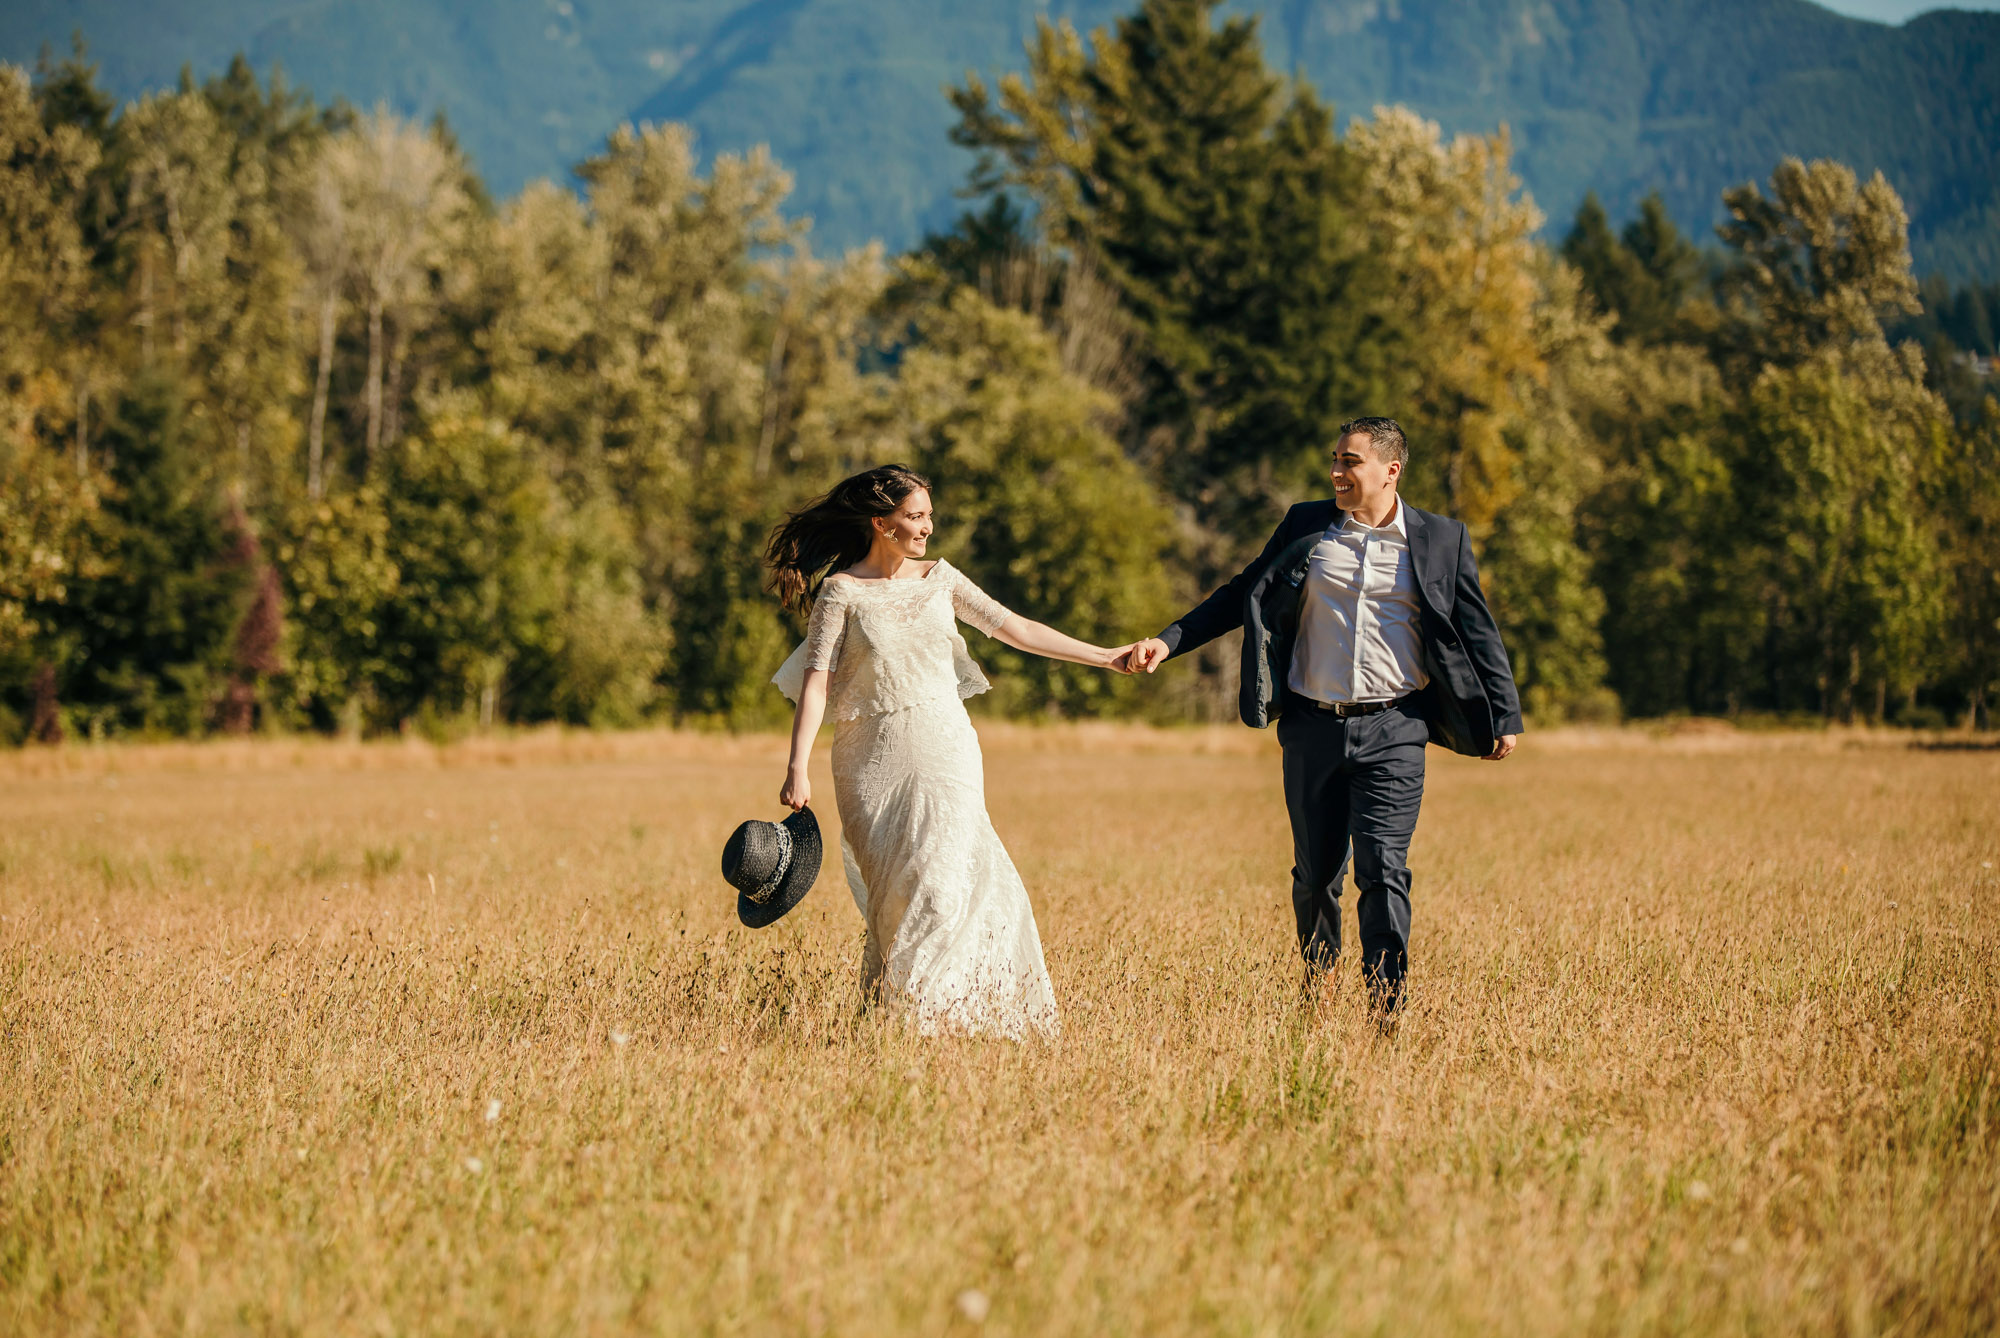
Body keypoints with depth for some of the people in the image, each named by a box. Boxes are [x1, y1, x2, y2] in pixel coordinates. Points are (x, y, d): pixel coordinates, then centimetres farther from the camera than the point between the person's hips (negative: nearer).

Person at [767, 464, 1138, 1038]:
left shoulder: (938, 578, 9)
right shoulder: (842, 591, -2)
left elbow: (1012, 628, 12)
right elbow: (816, 680, -8)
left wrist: (1104, 658, 10)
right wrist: (798, 767, -18)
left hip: (945, 753, 2)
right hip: (876, 762, -2)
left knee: (940, 883, -12)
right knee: (897, 897, -7)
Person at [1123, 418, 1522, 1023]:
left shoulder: (1440, 541, 4)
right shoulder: (1305, 527, 8)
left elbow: (1477, 630, 9)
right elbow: (1242, 596, 13)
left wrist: (1504, 715, 8)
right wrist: (1169, 642, 4)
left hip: (1393, 730, -2)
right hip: (1314, 727, 3)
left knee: (1383, 870, -12)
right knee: (1315, 872, 10)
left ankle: (1386, 1012, -12)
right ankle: (1315, 990, 30)